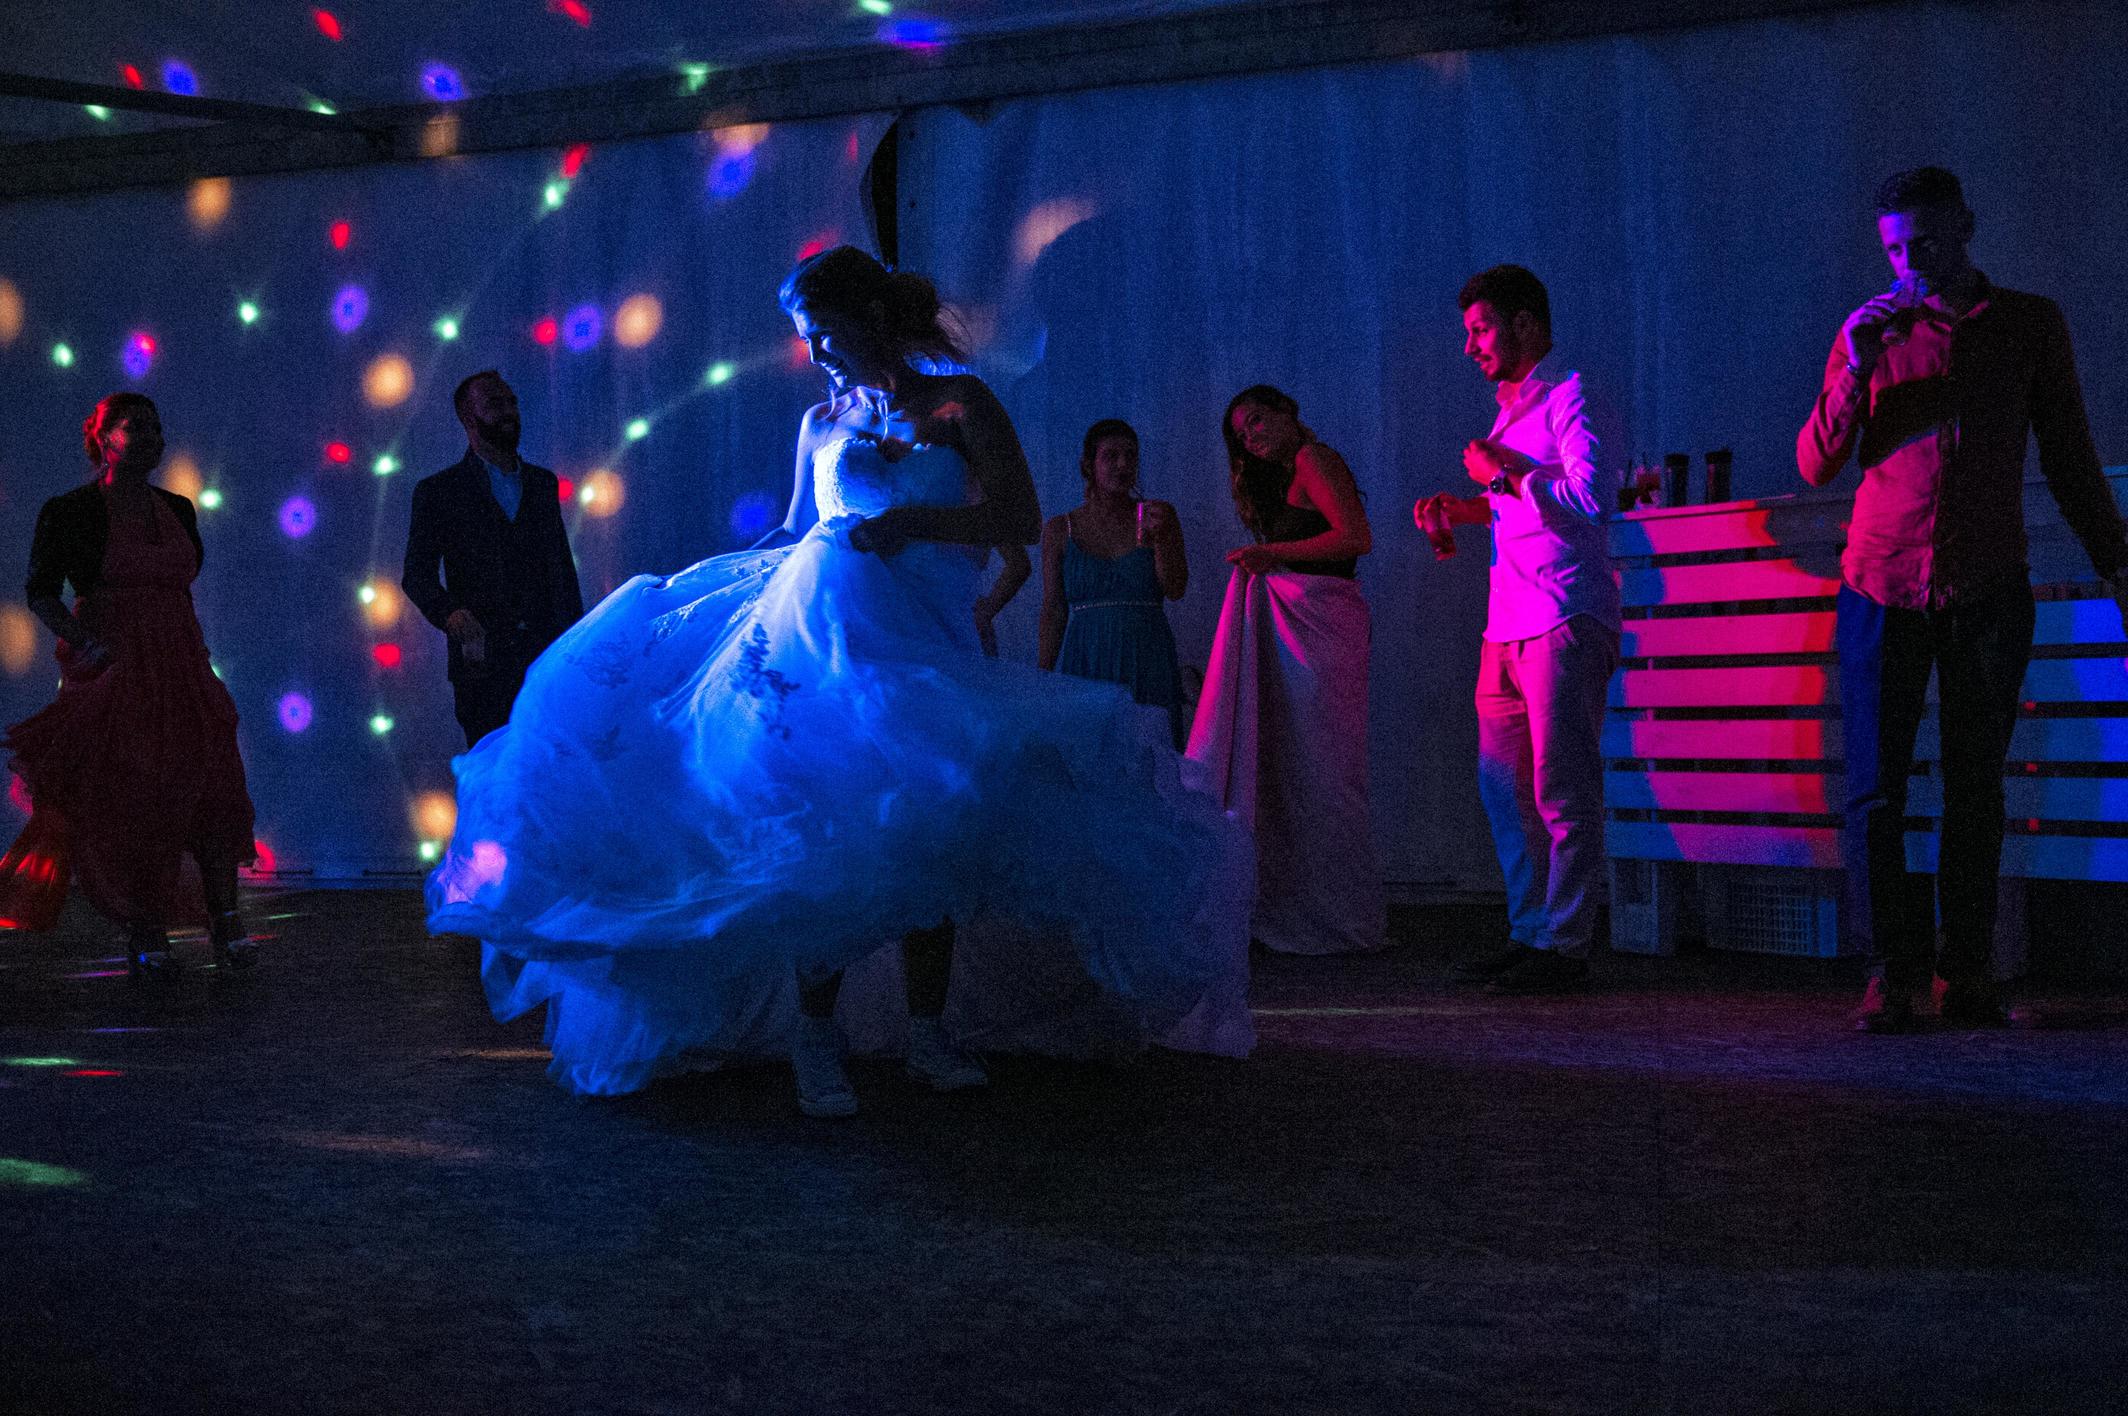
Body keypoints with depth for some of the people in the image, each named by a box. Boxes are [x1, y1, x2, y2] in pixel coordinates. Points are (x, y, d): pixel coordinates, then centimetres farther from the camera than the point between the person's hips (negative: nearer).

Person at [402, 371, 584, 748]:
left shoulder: (543, 483, 18)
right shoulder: (438, 491, 6)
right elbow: (417, 575, 2)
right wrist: (450, 613, -19)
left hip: (549, 656, 3)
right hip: (483, 660, -3)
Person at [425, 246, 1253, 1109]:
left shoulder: (960, 405, 7)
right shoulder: (821, 422, 18)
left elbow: (1019, 520, -1)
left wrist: (910, 522, -12)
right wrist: (698, 586, 19)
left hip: (930, 645, -1)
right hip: (827, 630, 1)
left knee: (928, 834, -2)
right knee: (827, 832, -10)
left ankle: (926, 1029, 6)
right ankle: (816, 1033, -7)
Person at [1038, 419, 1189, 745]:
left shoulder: (1157, 516, 6)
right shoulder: (1060, 529, 6)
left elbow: (1175, 589, -2)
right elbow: (1053, 612, 6)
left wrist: (1160, 537, -17)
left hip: (1148, 666, 0)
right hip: (1084, 663, 0)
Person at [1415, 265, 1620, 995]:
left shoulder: (1569, 396, -7)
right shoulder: (1511, 406, 22)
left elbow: (1591, 495, -20)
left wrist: (1506, 475, -11)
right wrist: (1463, 508, 15)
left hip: (1564, 618, -9)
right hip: (1509, 621, 9)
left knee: (1563, 787, -7)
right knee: (1504, 785, 10)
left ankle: (1566, 944, -3)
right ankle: (1529, 930, 19)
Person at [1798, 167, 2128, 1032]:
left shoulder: (2031, 326, 9)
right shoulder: (1872, 332, 7)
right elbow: (1818, 466, 2)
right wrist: (1856, 371, -12)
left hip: (1987, 588, 0)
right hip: (1883, 586, 0)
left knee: (1976, 786, 2)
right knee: (1875, 788, -5)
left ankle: (1968, 969, 8)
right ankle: (1890, 969, 1)